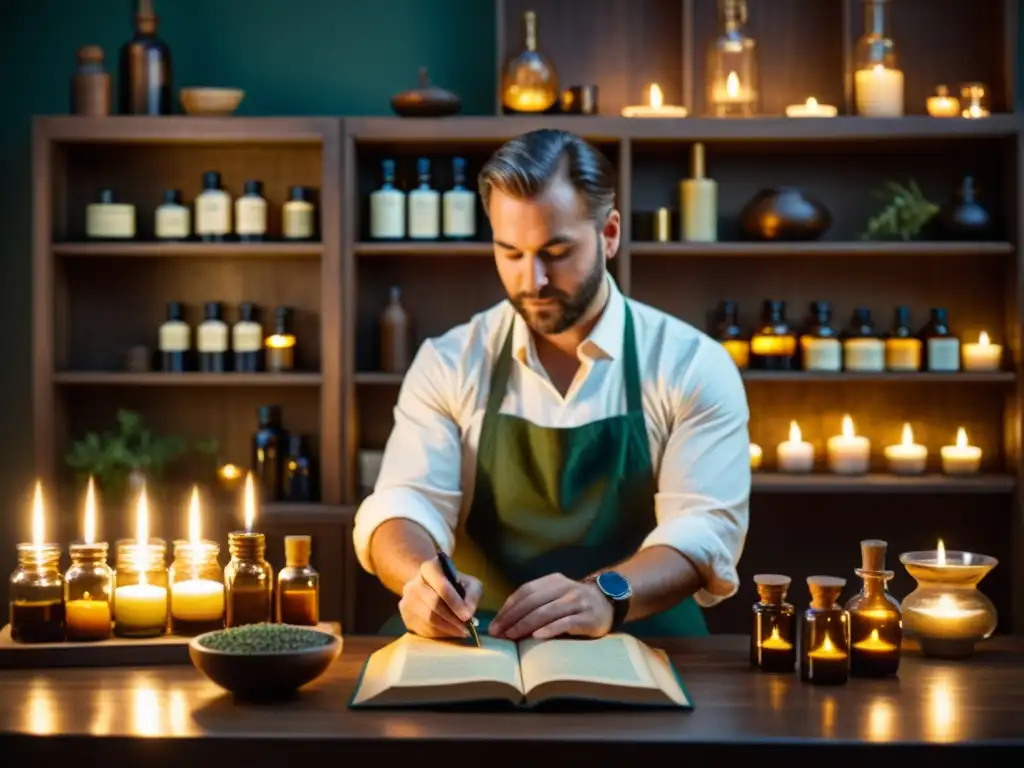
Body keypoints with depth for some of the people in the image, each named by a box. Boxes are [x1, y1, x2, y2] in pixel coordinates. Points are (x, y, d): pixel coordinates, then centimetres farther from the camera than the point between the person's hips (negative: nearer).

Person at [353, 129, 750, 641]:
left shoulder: (695, 367, -1)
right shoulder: (447, 364, 5)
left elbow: (705, 526, -11)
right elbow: (402, 505, -4)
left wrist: (606, 595, -31)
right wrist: (422, 579, -29)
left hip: (641, 646, 0)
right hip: (477, 643, 1)